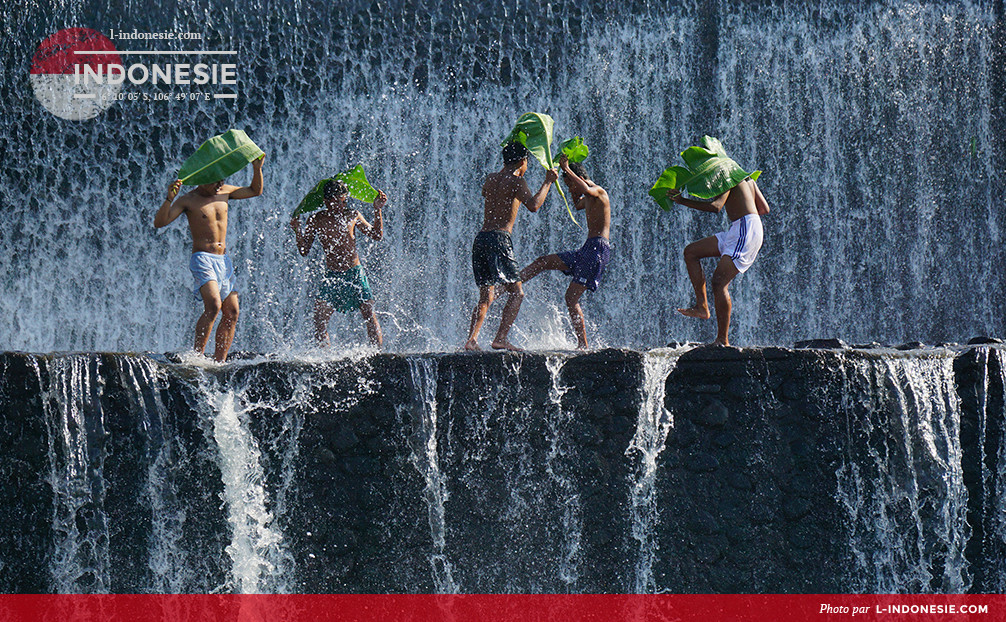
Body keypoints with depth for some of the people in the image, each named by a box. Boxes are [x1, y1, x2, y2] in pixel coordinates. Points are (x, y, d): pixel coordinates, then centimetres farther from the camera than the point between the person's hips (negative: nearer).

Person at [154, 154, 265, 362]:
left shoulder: (224, 191, 11)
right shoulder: (188, 200, -6)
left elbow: (255, 191, 25)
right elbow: (160, 222, -15)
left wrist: (257, 170, 7)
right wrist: (169, 198, -29)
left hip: (224, 260, 7)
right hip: (202, 258, -7)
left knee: (232, 312, 0)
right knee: (213, 306, -25)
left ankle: (219, 362, 5)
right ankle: (197, 357, -22)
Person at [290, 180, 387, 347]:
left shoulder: (352, 215, 2)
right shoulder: (316, 220, 0)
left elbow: (376, 235, 6)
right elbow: (304, 251, 1)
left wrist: (378, 210, -3)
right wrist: (297, 231, -14)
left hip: (355, 273, 0)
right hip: (331, 275, 0)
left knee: (369, 314, -7)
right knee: (320, 317, -8)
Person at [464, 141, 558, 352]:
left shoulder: (490, 178, 17)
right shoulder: (515, 180, -4)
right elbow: (533, 205, -18)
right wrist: (547, 182, -7)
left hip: (480, 239, 7)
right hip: (498, 239, -7)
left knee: (486, 296, 12)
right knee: (516, 292, -3)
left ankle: (471, 339, -2)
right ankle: (500, 339, -15)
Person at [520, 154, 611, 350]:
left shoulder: (598, 192, -9)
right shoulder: (590, 198, 21)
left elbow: (586, 191, -35)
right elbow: (578, 204, 45)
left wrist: (567, 169, -29)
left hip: (597, 248, -10)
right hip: (587, 250, 10)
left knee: (571, 297, -13)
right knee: (544, 261, 14)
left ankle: (583, 346, -14)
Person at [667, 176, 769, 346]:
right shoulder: (747, 178, 20)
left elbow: (716, 206, -22)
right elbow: (765, 209, 21)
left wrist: (683, 201, -16)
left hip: (746, 229, -10)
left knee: (719, 281, -15)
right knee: (691, 252, 9)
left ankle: (723, 340, -15)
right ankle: (702, 307, 4)